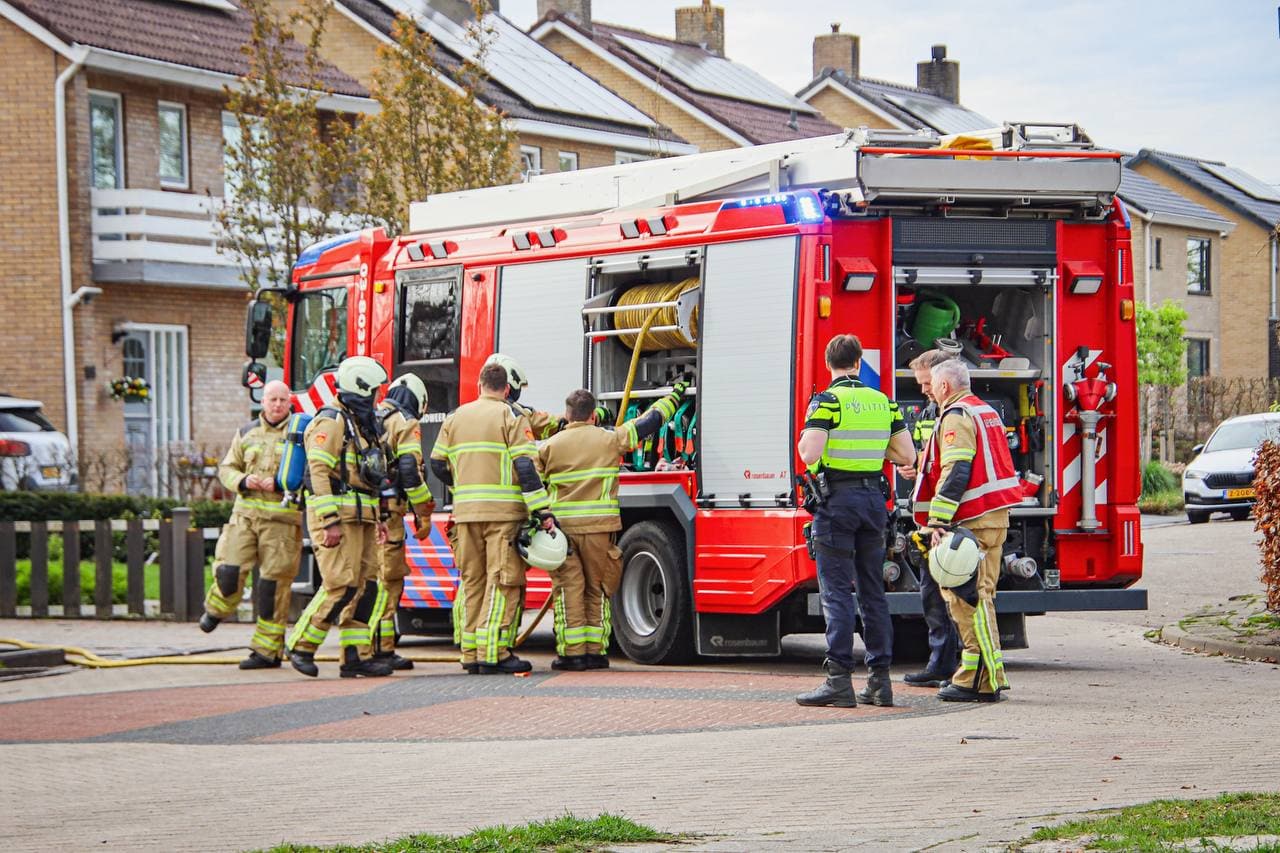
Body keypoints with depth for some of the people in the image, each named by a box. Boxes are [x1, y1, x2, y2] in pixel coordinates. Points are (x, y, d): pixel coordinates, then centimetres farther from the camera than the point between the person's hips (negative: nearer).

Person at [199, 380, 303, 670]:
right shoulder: (247, 433, 14)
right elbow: (226, 468, 16)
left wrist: (281, 484, -17)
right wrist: (243, 481, -5)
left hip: (282, 518, -2)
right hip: (246, 513, 3)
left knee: (274, 583, -2)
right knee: (229, 570, -11)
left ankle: (267, 651, 5)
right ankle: (217, 608, 23)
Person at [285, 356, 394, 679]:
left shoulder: (360, 424, 20)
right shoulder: (331, 422, -10)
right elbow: (319, 472, -18)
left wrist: (375, 518, 20)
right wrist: (331, 522, -23)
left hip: (360, 519, 10)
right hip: (337, 516, -10)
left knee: (364, 587, 4)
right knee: (340, 587, -13)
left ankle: (355, 657, 5)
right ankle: (301, 646, -3)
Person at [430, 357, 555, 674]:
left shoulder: (455, 418, 13)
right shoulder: (512, 417, -2)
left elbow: (438, 464, 15)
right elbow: (526, 467, -11)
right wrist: (542, 511, -12)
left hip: (465, 512, 5)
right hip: (503, 510, -5)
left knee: (471, 581, 10)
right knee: (502, 581, -5)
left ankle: (470, 654, 9)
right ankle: (494, 653, -12)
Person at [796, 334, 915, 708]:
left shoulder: (828, 401, -9)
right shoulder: (883, 402, 9)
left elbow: (809, 454, -18)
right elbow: (907, 455, 10)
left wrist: (804, 437, 4)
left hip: (837, 498, -5)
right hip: (874, 498, 5)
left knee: (836, 590, -5)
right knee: (873, 590, 10)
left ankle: (839, 679, -10)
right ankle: (880, 680, 9)